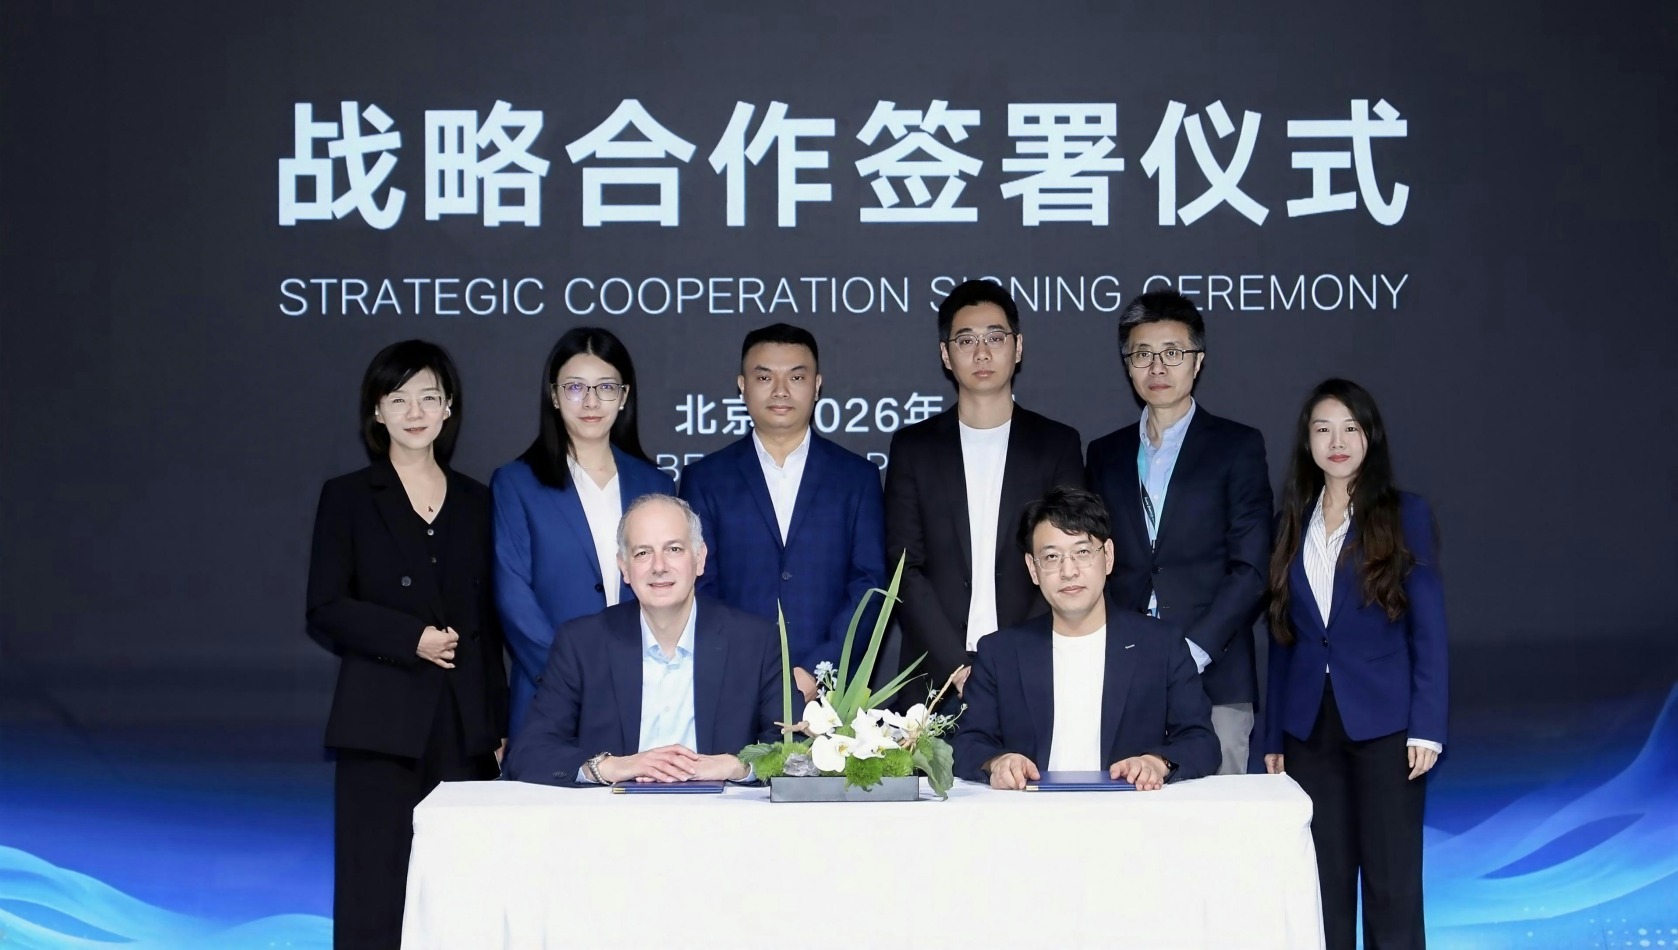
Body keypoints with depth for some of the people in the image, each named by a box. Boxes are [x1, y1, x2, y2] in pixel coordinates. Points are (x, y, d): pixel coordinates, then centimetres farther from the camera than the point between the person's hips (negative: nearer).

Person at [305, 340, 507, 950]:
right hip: (383, 722, -3)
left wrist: (499, 723, 8)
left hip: (466, 723, 3)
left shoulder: (476, 502, 12)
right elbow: (325, 612, -2)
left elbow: (488, 621, 13)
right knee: (375, 892, -3)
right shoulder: (348, 498, 4)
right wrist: (412, 638, -14)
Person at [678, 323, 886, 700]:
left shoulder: (858, 476, 9)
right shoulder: (704, 479, 8)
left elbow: (868, 584, 2)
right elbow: (699, 589, 3)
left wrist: (816, 673, -10)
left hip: (829, 690, 0)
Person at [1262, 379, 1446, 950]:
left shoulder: (1405, 516, 1)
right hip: (1309, 728, 4)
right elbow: (1282, 637, 12)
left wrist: (1427, 728, -11)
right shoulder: (1293, 524, 11)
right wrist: (1274, 737, 9)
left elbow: (1428, 629, -2)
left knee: (1391, 883, -1)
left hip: (1384, 725, -3)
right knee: (1324, 882, 6)